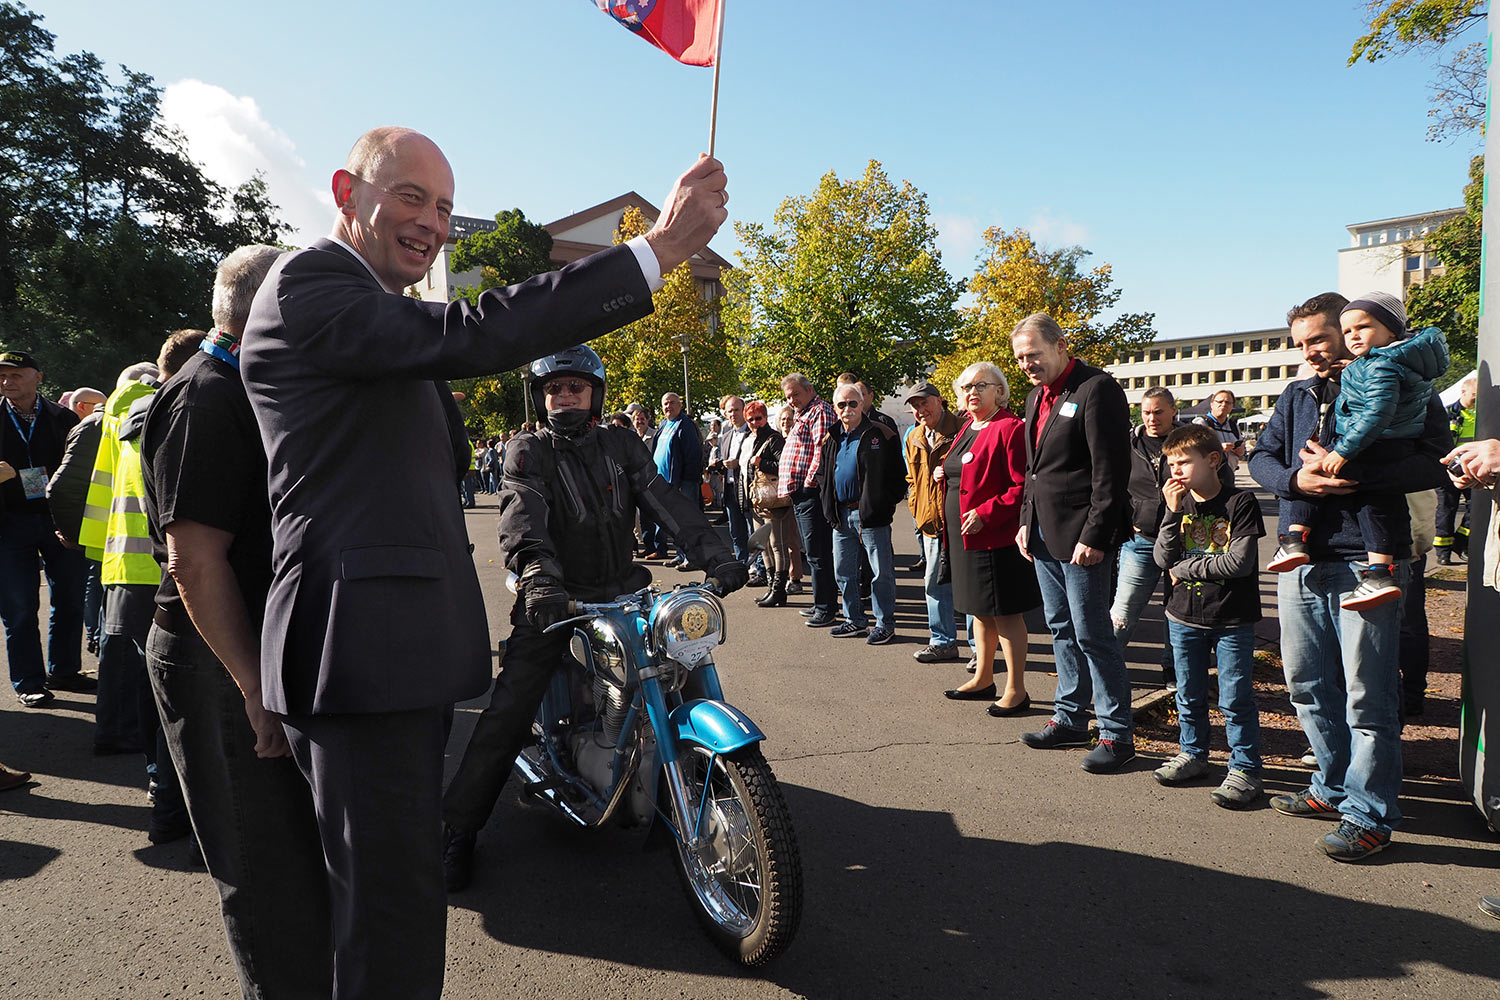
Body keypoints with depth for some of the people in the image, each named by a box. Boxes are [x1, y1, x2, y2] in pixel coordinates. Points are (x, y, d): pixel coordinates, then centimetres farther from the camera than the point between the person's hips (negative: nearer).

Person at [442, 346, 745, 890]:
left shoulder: (621, 445, 9)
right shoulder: (529, 451, 0)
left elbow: (665, 498, -5)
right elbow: (524, 514, -20)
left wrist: (715, 553, -20)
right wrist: (539, 576, -40)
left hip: (621, 594, 3)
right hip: (553, 601, -3)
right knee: (507, 714, -10)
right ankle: (457, 829, 3)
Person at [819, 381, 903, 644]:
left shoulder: (880, 435, -6)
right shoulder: (831, 440, 13)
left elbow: (897, 476, -7)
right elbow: (823, 475, 21)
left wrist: (885, 504, -12)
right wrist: (829, 505, 10)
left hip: (871, 515, -6)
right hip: (841, 516, 6)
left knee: (881, 572, 2)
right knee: (843, 572, 13)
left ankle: (885, 624, 14)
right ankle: (855, 621, 26)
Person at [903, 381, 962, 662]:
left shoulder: (962, 430, -7)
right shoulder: (913, 439, 14)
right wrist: (916, 508, 13)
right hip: (931, 523, 7)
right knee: (935, 584, 13)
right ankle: (943, 642, 24)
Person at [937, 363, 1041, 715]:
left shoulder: (1010, 429, -13)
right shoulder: (967, 429, 15)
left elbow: (1023, 486, -20)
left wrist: (986, 514, -23)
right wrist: (944, 474, 8)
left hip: (995, 538, -9)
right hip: (966, 537, 9)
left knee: (1005, 613, -2)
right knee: (981, 610, 18)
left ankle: (1016, 690, 8)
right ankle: (983, 679, 31)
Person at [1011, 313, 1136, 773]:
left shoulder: (1096, 389, -13)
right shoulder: (1037, 397, 15)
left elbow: (1111, 471, -17)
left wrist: (1094, 536, -19)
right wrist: (1026, 522, 14)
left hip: (1081, 535, -9)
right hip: (1044, 533, 9)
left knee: (1091, 632, -4)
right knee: (1062, 629, 15)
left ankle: (1117, 733, 8)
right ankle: (1070, 718, 27)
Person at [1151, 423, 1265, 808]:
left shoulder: (1240, 502, -11)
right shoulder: (1179, 502, 4)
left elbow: (1239, 563, -20)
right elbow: (1164, 559, -6)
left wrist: (1185, 568, -12)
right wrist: (1173, 511, -15)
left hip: (1232, 619, -5)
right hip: (1185, 616, 5)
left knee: (1235, 699, 2)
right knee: (1189, 695, 16)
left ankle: (1244, 769, 15)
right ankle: (1193, 753, 32)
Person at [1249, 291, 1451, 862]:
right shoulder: (1295, 397, 16)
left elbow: (1434, 462, -14)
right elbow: (1261, 457, 9)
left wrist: (1346, 472, -24)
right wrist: (1296, 479, -13)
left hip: (1364, 563, -6)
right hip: (1301, 563, 6)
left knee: (1368, 695, -1)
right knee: (1308, 685, 14)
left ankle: (1369, 814, 11)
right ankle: (1334, 786, 31)